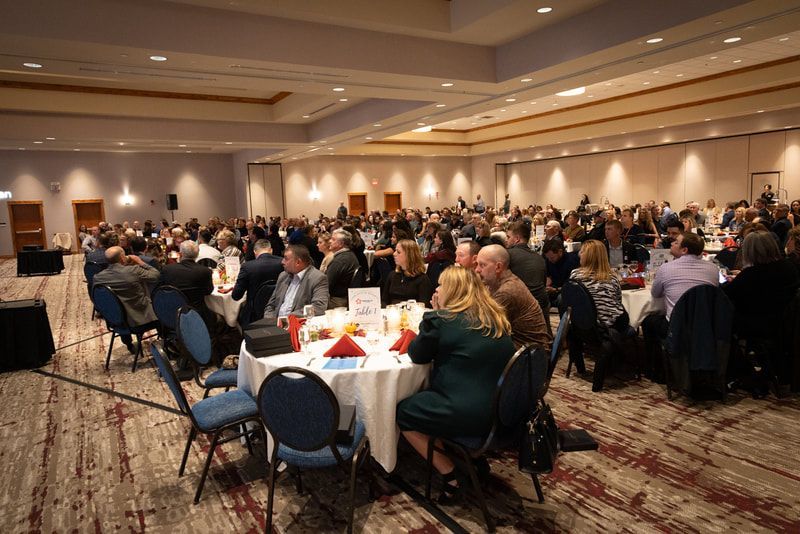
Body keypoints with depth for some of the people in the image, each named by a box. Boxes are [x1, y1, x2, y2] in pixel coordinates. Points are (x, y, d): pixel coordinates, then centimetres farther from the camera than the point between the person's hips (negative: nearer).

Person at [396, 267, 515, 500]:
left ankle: (450, 475, 9)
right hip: (500, 409, 8)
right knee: (422, 397, 28)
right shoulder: (496, 318, 9)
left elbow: (417, 355, 0)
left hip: (467, 414, -8)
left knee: (402, 412, 12)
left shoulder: (442, 319, -13)